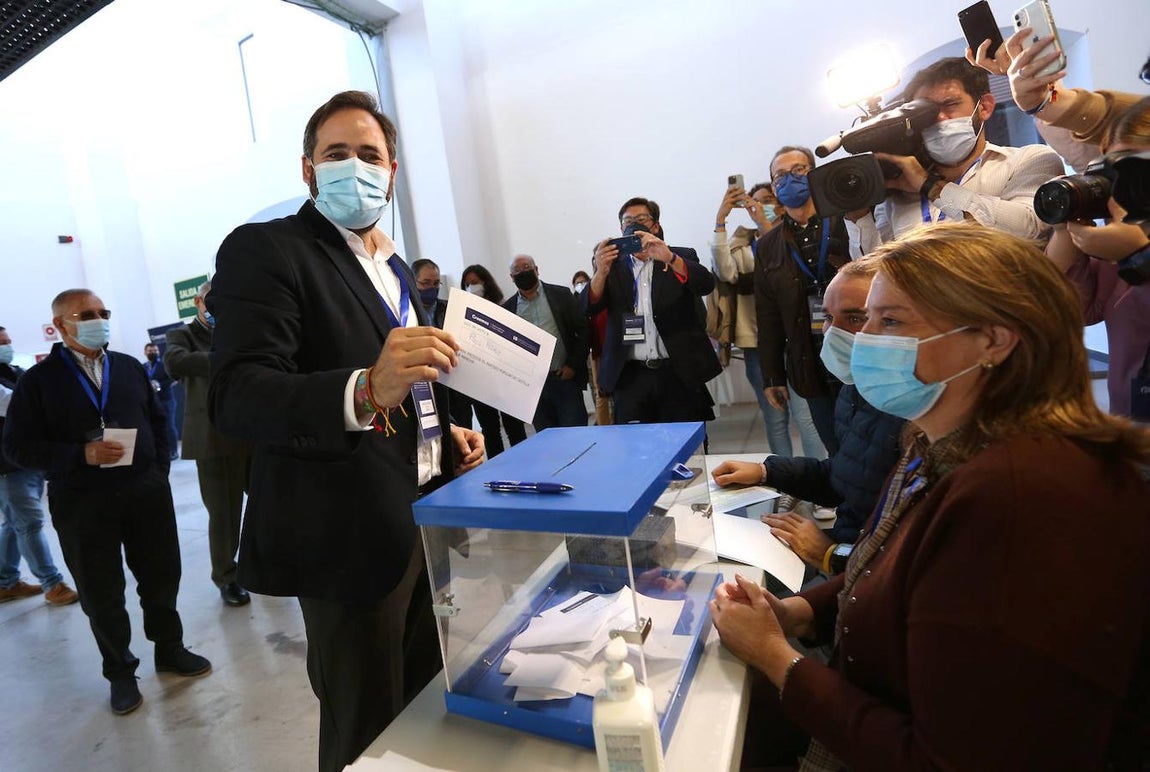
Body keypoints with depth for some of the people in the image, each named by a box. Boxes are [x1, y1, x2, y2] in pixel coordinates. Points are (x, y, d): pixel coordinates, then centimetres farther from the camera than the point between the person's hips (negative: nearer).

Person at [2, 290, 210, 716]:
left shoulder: (129, 367, 8)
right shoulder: (38, 381, -3)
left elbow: (158, 418, 13)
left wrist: (160, 466, 3)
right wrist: (82, 454, -19)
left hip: (147, 492, 3)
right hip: (82, 504, -2)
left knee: (161, 577, 12)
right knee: (101, 593, 9)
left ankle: (170, 649, 32)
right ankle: (120, 672, 27)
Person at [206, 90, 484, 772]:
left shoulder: (395, 268, 15)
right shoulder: (265, 250, -9)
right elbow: (238, 399, -23)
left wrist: (445, 432, 6)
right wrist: (366, 390, -39)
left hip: (427, 513, 7)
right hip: (353, 535, -7)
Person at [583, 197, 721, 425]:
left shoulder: (682, 257, 11)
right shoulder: (614, 265, 13)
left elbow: (706, 284, -8)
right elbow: (588, 307, 2)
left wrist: (669, 258, -23)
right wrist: (601, 271, -17)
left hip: (680, 374, 0)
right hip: (630, 378, 1)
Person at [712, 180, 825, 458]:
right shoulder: (741, 245, 11)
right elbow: (726, 273, -11)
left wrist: (765, 225, -19)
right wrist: (720, 222, -14)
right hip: (756, 342, 2)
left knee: (805, 417, -6)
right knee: (775, 420, 9)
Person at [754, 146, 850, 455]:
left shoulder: (845, 223, 2)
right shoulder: (767, 247, 11)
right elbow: (768, 318, 11)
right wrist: (772, 377, 9)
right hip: (813, 369, 2)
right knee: (838, 453, 7)